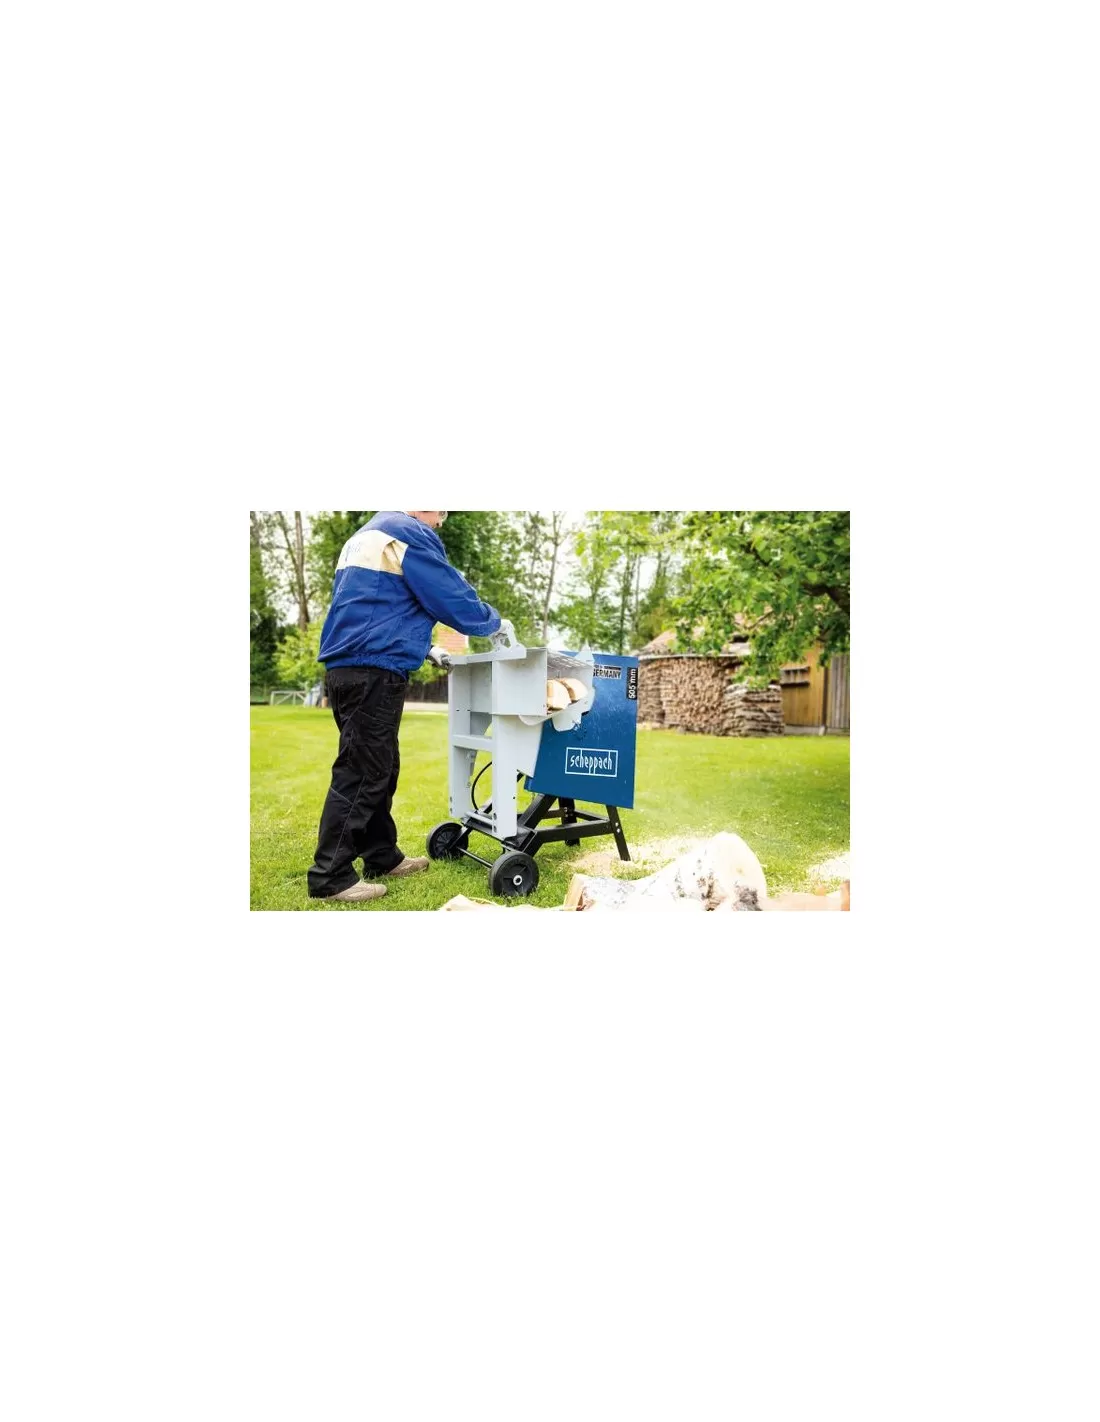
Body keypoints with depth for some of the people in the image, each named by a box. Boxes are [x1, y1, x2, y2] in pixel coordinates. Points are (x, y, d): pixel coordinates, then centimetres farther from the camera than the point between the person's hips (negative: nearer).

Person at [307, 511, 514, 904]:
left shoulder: (367, 534, 24)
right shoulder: (411, 533, -7)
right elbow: (453, 599, -8)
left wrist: (424, 649, 28)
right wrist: (496, 623, 9)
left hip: (348, 667, 10)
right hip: (373, 671, -10)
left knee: (379, 769, 16)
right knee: (360, 774, -6)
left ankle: (382, 857, 25)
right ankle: (330, 877, 0)